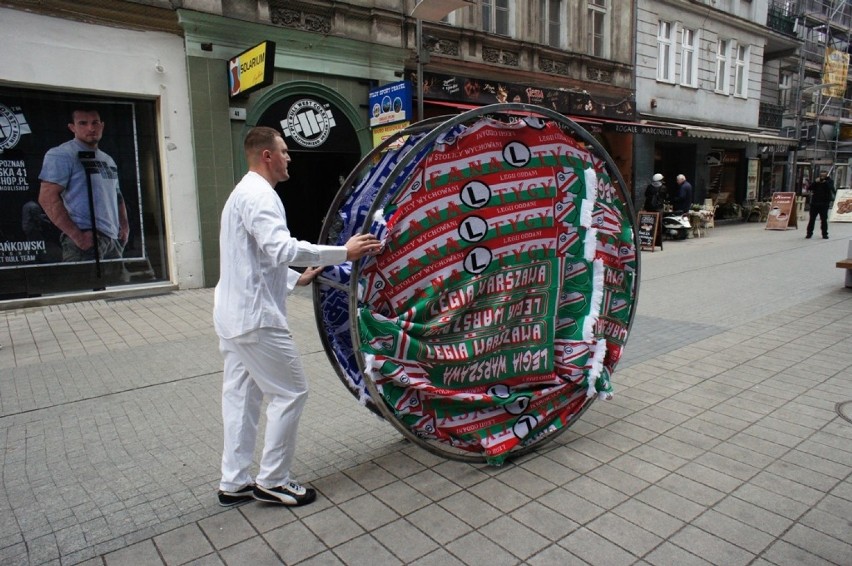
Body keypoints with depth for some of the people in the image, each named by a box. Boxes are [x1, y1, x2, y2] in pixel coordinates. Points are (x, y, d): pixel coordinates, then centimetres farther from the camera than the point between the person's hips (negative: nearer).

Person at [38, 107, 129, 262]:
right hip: (86, 238, -7)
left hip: (113, 239, 7)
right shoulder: (61, 155, -2)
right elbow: (47, 198, -11)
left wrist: (125, 225, 10)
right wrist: (77, 236, -19)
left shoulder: (108, 160, 22)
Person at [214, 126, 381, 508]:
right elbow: (282, 249, -29)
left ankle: (234, 483, 24)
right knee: (291, 391, -1)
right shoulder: (259, 195, -15)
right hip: (255, 317, -11)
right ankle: (272, 482, 11)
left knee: (242, 395, 15)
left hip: (235, 315, 11)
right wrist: (343, 252, -28)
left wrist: (297, 279, 19)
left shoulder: (244, 193, 19)